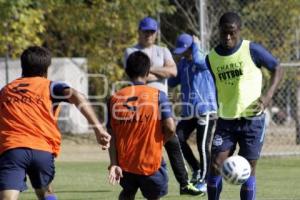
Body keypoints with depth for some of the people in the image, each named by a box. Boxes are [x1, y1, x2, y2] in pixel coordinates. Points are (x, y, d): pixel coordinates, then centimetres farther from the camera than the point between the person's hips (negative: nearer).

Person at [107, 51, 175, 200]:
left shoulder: (115, 99, -1)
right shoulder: (157, 95, -9)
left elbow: (112, 136, -3)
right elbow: (170, 128, -15)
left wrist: (113, 164, -2)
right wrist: (160, 141, 6)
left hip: (125, 162, 3)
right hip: (151, 162, -3)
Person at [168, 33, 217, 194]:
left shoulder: (205, 60, -9)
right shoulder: (183, 63, 12)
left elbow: (197, 60, -33)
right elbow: (172, 81, 16)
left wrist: (196, 45, -16)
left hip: (205, 110, -7)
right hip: (188, 112, 7)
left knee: (203, 145, -7)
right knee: (178, 140, -5)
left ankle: (203, 180, 7)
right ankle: (197, 170, 13)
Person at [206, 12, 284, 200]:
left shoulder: (252, 50, -9)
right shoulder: (212, 58, 3)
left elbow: (277, 69, 0)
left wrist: (268, 94, -14)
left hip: (252, 120, -3)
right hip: (226, 121, 3)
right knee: (216, 165, -5)